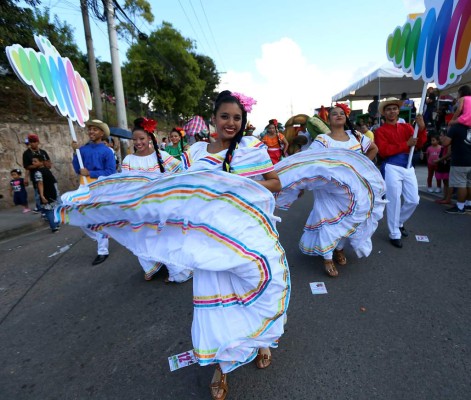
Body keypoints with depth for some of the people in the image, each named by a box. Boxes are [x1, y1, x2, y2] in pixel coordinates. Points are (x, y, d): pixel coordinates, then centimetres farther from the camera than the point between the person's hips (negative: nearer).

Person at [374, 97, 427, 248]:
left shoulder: (407, 127, 14)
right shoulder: (380, 131, -1)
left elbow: (419, 145, 4)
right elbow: (383, 151, -15)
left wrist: (421, 128, -10)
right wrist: (406, 144, -15)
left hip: (408, 166, 5)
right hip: (392, 167, -5)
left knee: (413, 200, 8)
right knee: (394, 202, -2)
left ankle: (399, 223, 33)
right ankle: (394, 234, 10)